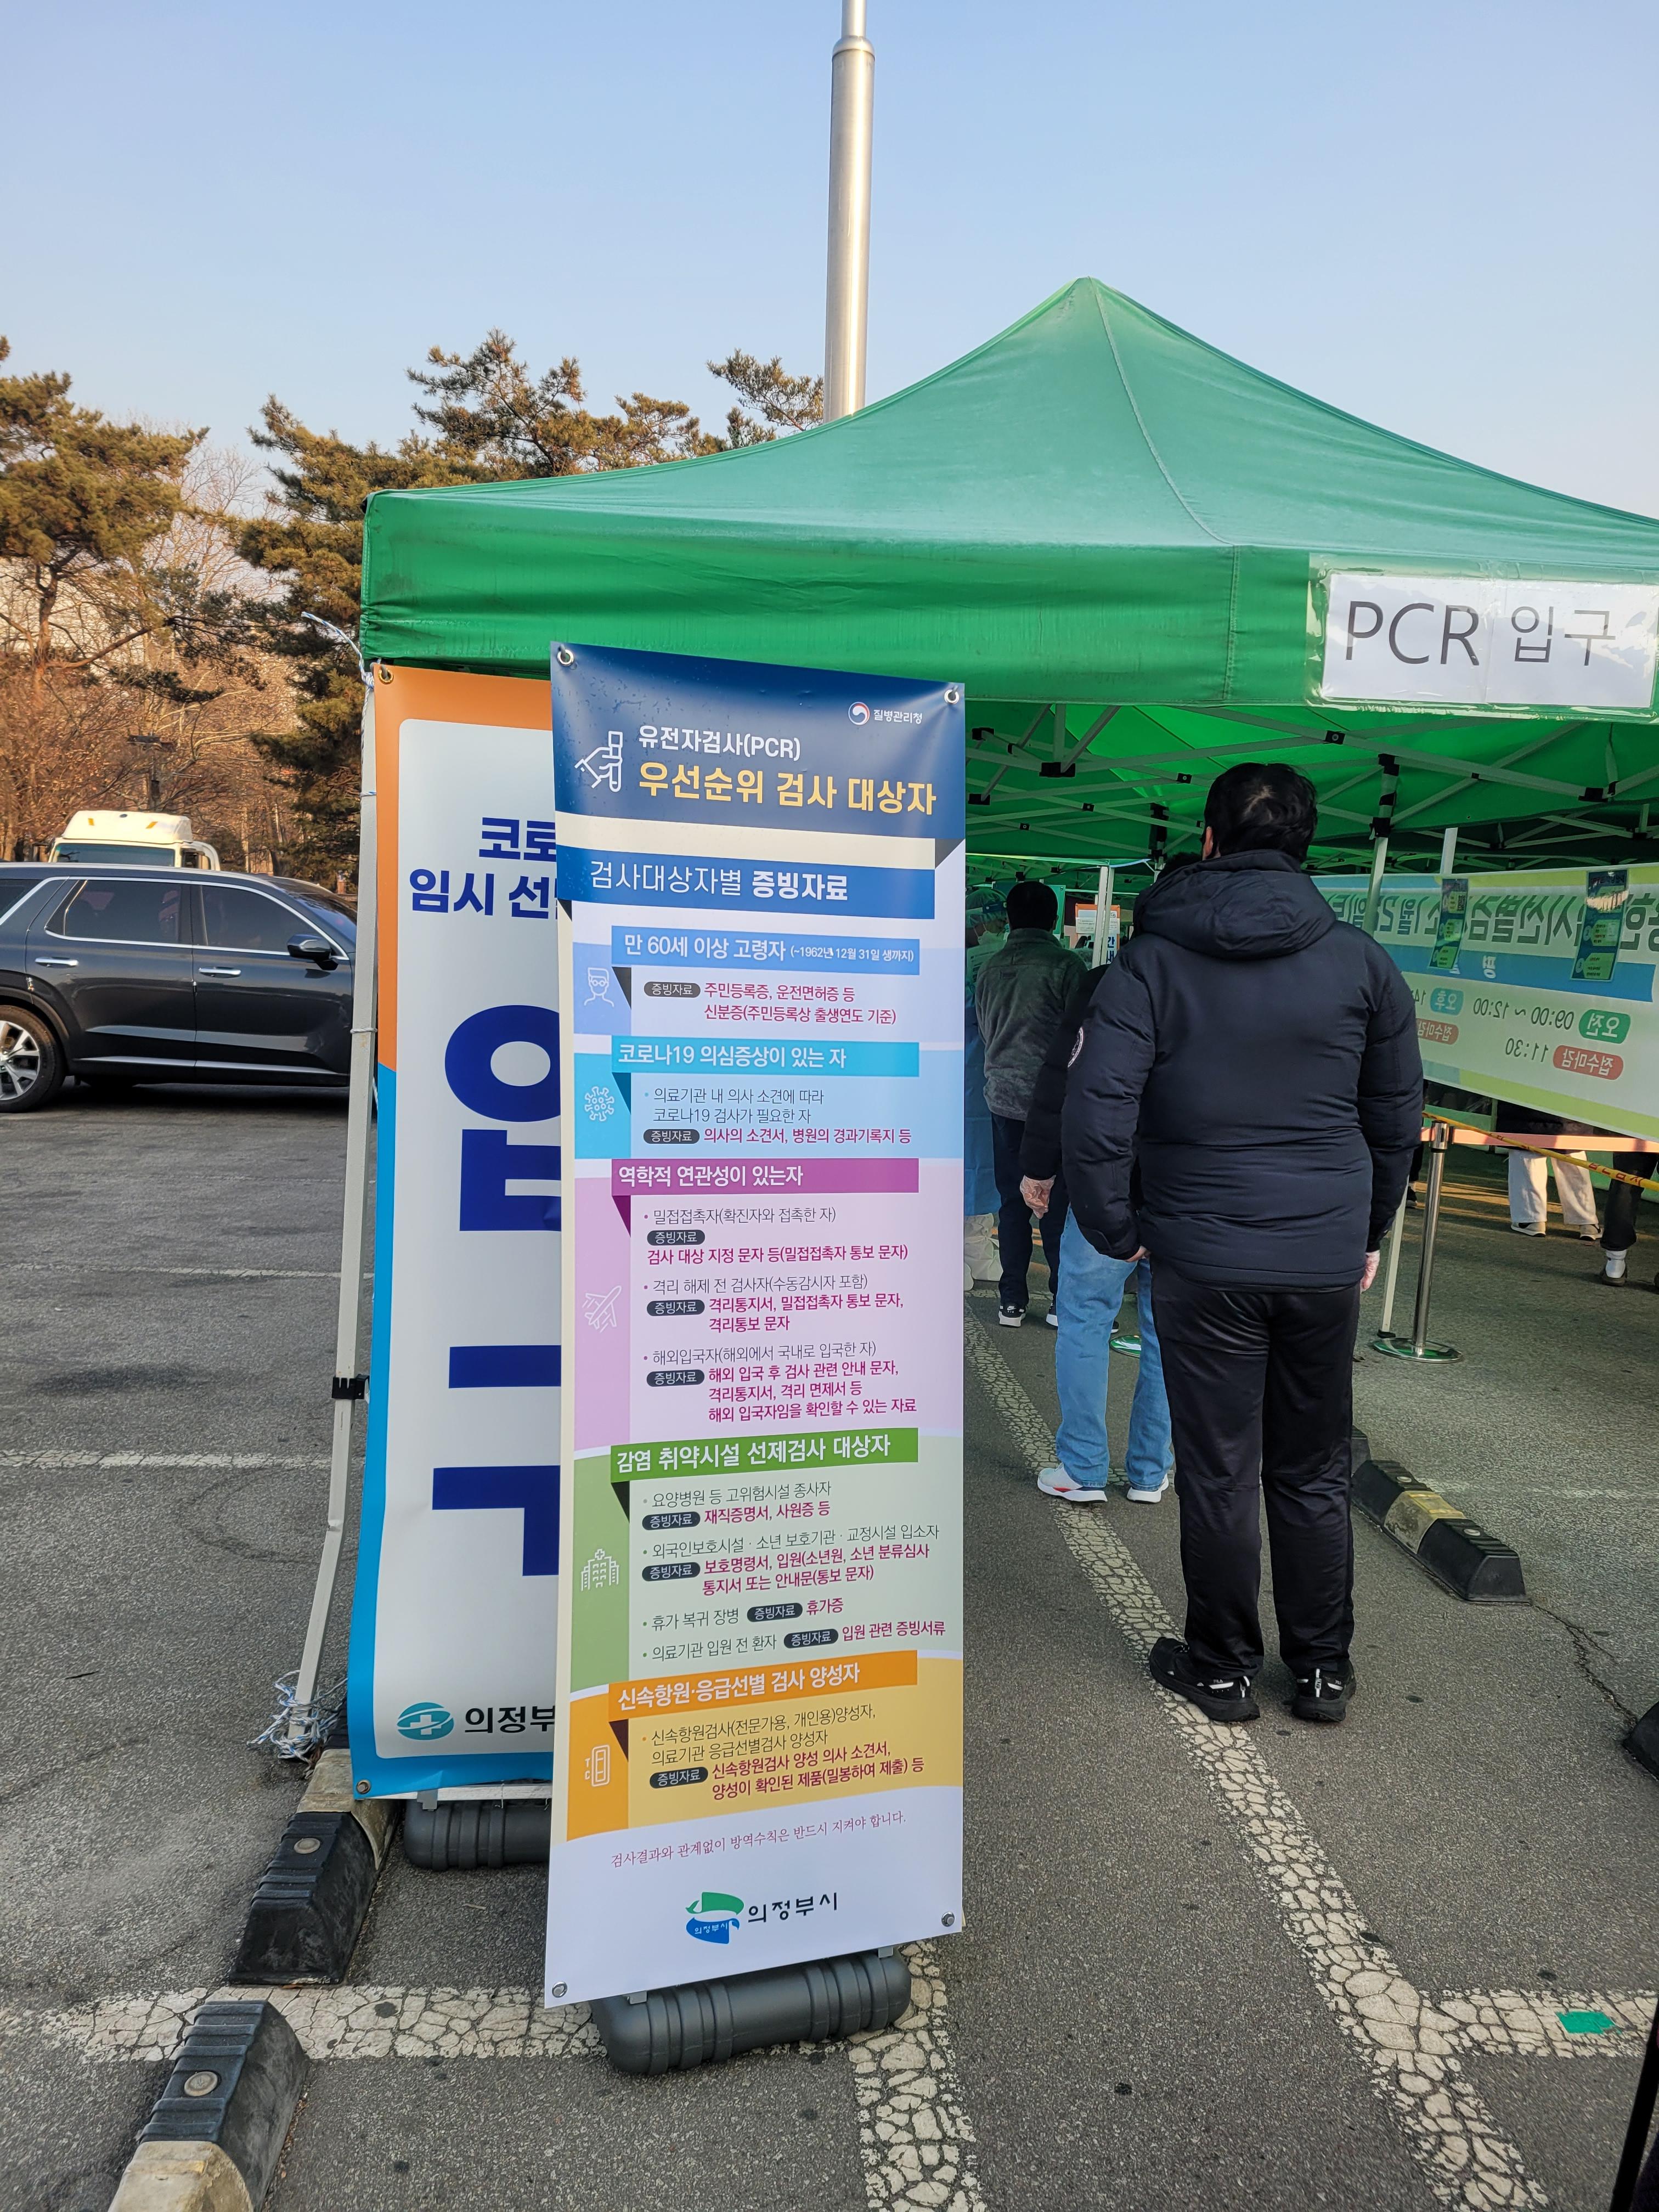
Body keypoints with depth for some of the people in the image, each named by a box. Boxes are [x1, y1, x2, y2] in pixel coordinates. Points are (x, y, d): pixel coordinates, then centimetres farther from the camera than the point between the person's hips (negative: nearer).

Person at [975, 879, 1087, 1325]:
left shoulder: (989, 968, 4)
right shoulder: (1066, 965, -10)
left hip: (1003, 1099, 4)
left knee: (1012, 1201, 9)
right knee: (1058, 1202, 3)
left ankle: (1012, 1301, 13)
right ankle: (1063, 1301, 8)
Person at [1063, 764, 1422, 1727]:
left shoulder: (1151, 964, -6)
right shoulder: (1363, 961, 1)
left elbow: (1095, 1116, -14)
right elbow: (1398, 1121, 8)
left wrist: (1118, 1232, -1)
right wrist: (1368, 1235, 20)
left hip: (1203, 1260, -2)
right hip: (1327, 1262, 3)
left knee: (1219, 1475, 9)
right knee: (1314, 1473, 16)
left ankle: (1224, 1668, 24)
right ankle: (1325, 1668, 29)